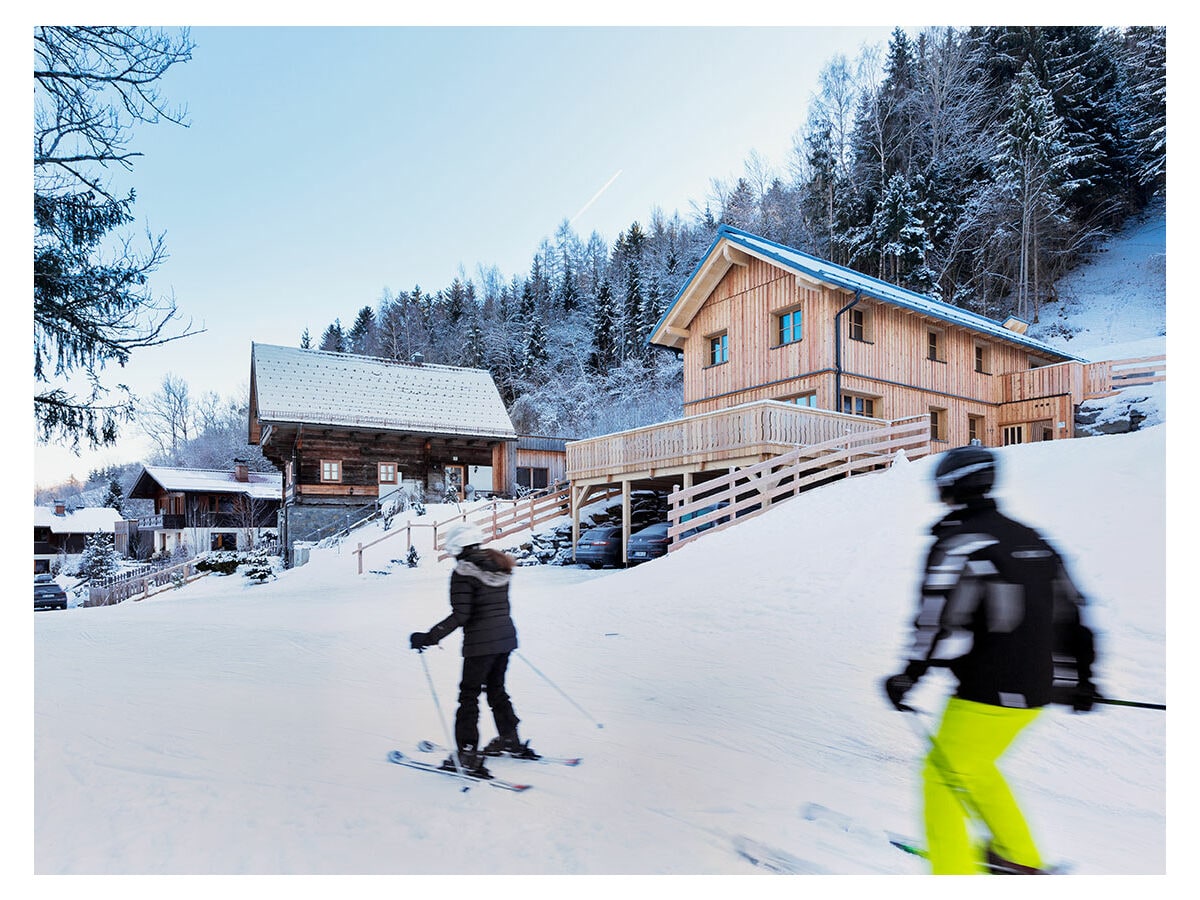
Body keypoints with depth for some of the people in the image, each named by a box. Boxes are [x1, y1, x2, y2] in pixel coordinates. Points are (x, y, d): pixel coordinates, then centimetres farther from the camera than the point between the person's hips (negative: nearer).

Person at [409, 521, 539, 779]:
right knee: (496, 688, 23)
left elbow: (460, 615, -19)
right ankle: (510, 740, 32)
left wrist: (428, 637, -16)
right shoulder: (499, 566, 9)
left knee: (469, 695, 4)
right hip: (506, 636, 8)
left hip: (480, 642, -7)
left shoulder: (464, 571, -13)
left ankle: (468, 755, 6)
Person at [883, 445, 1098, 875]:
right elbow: (1072, 615, 16)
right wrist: (1077, 678, 25)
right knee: (975, 767, 26)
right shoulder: (1032, 540, 11)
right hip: (1036, 691, 9)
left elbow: (940, 622, -20)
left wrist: (908, 678, -12)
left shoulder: (957, 542, -14)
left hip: (986, 693, -8)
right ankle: (1019, 857, 38)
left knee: (945, 773, 6)